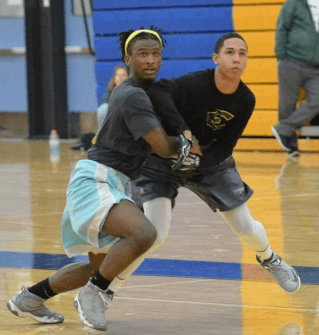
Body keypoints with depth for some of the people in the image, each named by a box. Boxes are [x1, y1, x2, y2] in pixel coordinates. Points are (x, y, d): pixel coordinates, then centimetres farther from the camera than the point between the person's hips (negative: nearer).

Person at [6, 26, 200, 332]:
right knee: (144, 234, -33)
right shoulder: (133, 96, -16)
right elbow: (163, 147, -18)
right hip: (95, 181, -11)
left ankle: (29, 298, 32)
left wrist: (181, 142, 13)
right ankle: (93, 294, -15)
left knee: (100, 267, 21)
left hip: (112, 185, 11)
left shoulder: (129, 90, 16)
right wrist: (183, 143, 4)